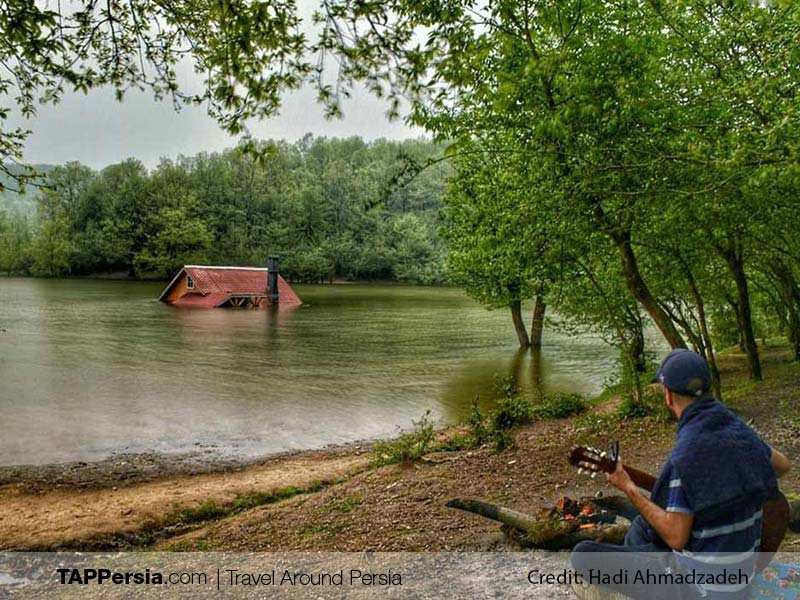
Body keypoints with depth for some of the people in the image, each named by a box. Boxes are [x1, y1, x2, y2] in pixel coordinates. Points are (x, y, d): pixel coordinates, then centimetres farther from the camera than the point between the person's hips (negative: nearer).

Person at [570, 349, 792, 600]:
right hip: (735, 576, 8)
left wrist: (628, 488, -15)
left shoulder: (688, 451, -26)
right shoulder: (736, 429, -2)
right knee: (640, 527, 30)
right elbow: (782, 465, 19)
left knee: (584, 555, -2)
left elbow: (676, 538, -24)